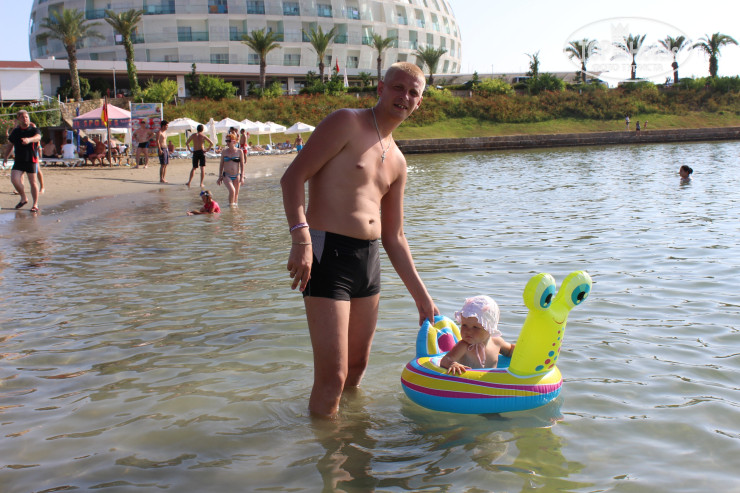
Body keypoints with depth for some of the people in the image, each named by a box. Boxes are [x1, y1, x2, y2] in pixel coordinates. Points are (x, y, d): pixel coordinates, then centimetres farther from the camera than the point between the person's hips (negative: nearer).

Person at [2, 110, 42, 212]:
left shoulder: (34, 130, -2)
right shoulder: (15, 131, 11)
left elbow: (37, 137, -26)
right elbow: (10, 145, 22)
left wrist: (29, 139, -46)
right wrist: (5, 157, 17)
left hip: (31, 160, -4)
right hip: (18, 160, 4)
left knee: (33, 182, -2)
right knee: (14, 179, -11)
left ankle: (35, 205, 9)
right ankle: (24, 198, 11)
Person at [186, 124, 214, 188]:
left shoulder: (193, 135, 5)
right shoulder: (203, 135, -2)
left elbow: (187, 143, 9)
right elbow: (211, 143, -7)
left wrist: (190, 150, 12)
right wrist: (207, 149, 0)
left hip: (195, 152, 2)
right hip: (201, 152, -2)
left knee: (194, 168, 15)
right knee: (202, 168, 2)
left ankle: (189, 182, 3)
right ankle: (201, 183, -4)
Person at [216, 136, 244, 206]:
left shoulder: (239, 152, 0)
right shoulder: (224, 151, 4)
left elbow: (242, 165, 1)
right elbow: (221, 165, 10)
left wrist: (242, 177, -7)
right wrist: (220, 177, 8)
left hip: (236, 176, 1)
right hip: (226, 176, -1)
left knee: (236, 193, 8)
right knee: (232, 190, -22)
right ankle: (231, 206, -12)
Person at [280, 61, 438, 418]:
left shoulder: (397, 162, 18)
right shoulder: (346, 123, -4)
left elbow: (394, 237, 21)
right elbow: (293, 177, -13)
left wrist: (421, 295, 21)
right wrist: (301, 237, -27)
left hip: (369, 259, 8)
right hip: (327, 253, -8)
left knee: (357, 368, 20)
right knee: (332, 377, -9)